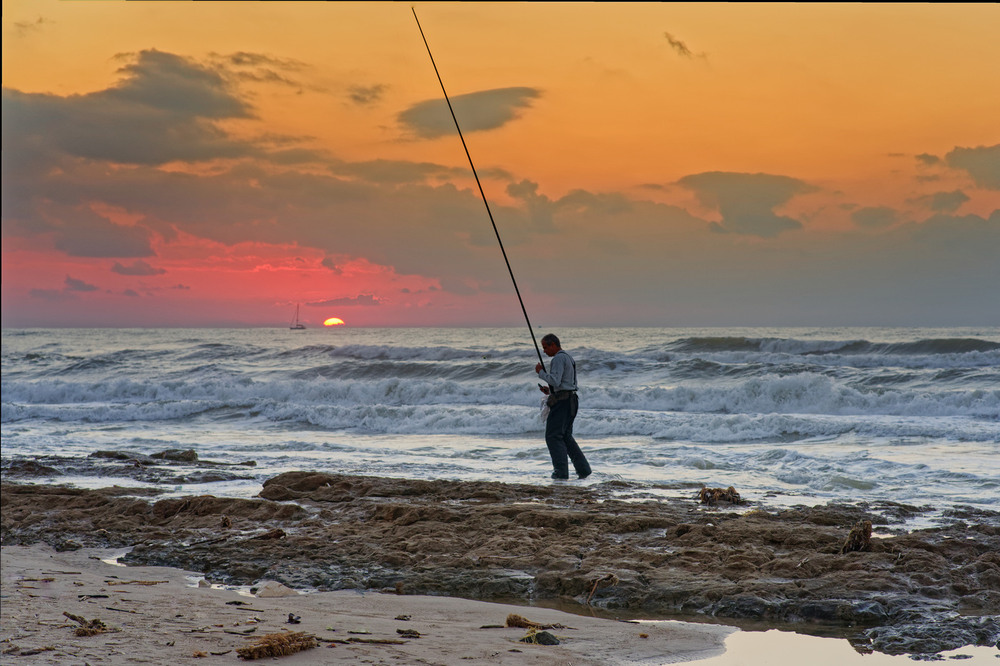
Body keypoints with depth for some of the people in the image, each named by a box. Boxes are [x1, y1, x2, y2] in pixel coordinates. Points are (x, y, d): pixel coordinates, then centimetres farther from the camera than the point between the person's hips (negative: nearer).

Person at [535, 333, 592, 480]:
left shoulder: (558, 359, -13)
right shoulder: (568, 358, 20)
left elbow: (555, 381, -24)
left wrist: (540, 372, -10)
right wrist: (550, 391, 17)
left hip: (562, 401, -10)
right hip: (571, 401, 10)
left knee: (553, 436, -7)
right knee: (566, 436, 16)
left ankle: (561, 471, -11)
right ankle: (583, 469, 12)